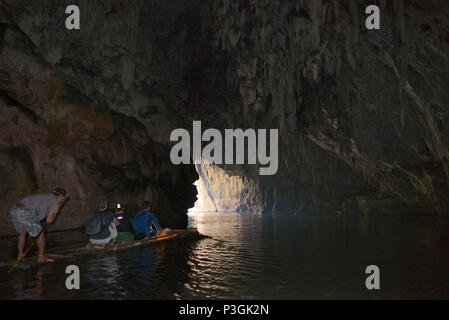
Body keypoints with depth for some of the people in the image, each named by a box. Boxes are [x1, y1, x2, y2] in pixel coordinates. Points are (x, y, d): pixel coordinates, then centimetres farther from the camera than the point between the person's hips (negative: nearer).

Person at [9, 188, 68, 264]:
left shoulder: (43, 196, 33)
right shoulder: (55, 202, 9)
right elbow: (49, 220, 2)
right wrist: (56, 211, 20)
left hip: (13, 210, 8)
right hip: (25, 214, -8)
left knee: (22, 232, 31)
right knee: (40, 234, 12)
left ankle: (20, 256, 29)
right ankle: (41, 258, 20)